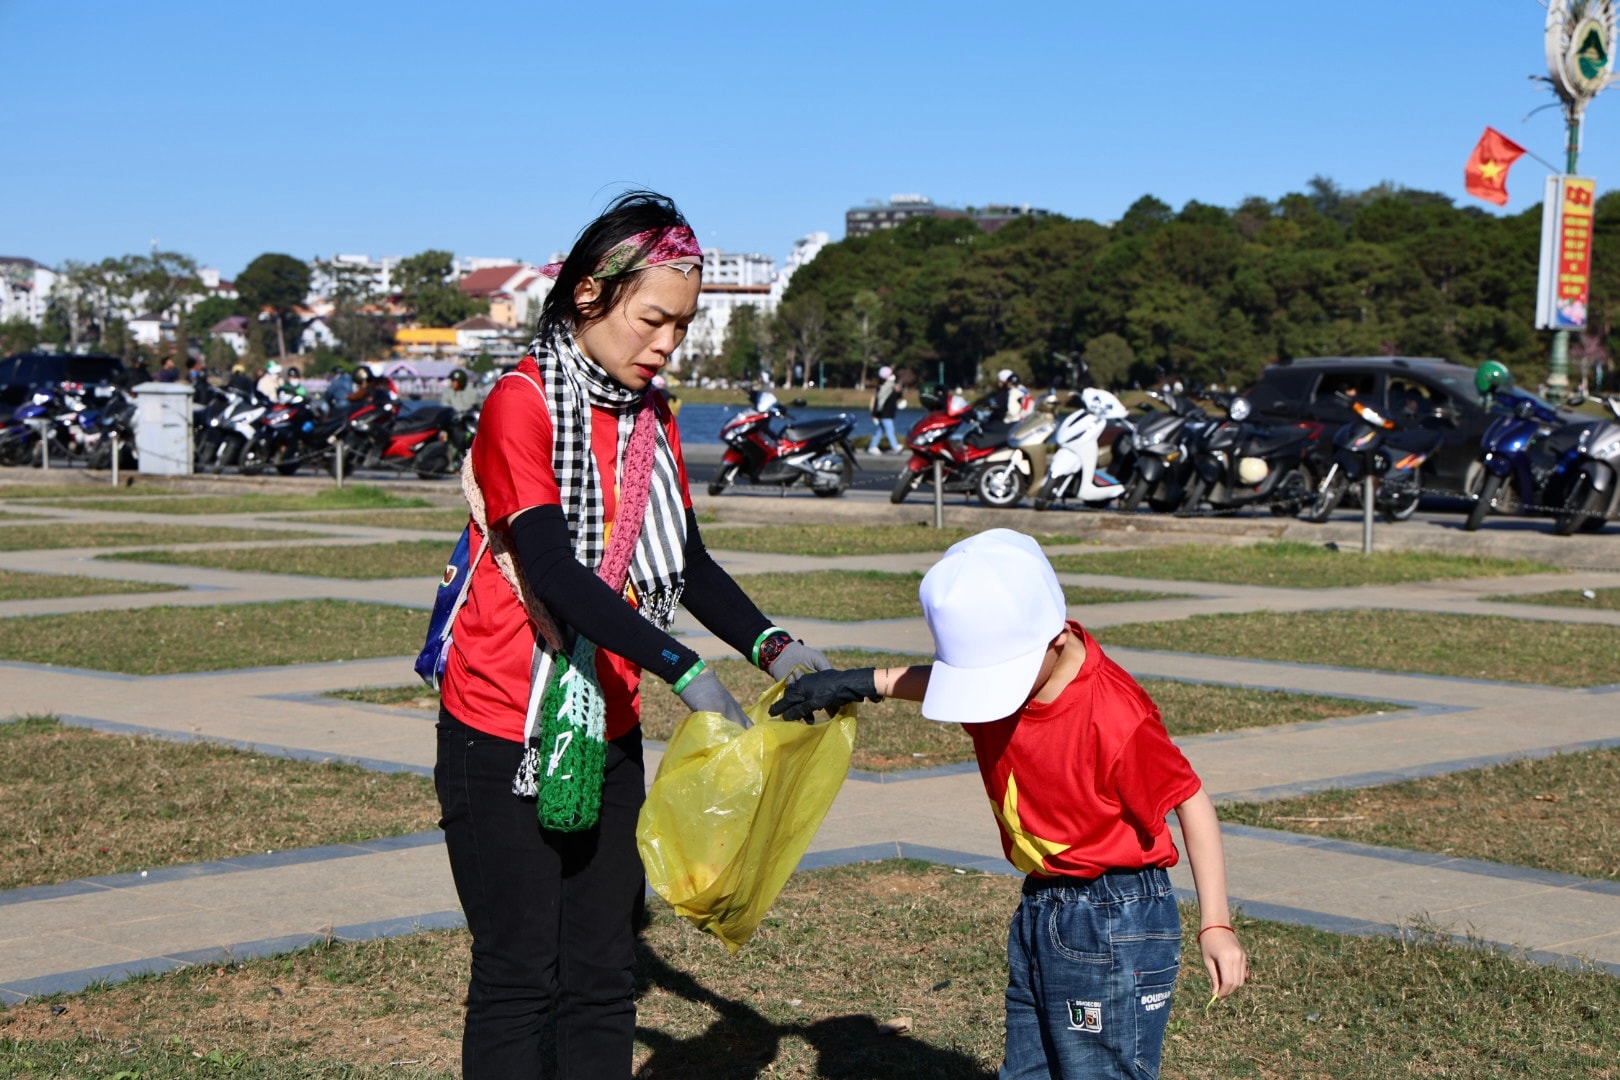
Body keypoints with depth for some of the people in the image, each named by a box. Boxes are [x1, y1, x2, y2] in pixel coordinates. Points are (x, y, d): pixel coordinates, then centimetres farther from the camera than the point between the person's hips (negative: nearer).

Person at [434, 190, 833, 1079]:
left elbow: (689, 562, 10)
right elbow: (552, 571, -24)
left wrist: (771, 646, -6)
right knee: (519, 976, -1)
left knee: (603, 977, 9)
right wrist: (681, 671, -30)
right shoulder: (520, 404, -15)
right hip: (502, 735, -7)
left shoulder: (653, 419, 8)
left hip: (608, 733, 7)